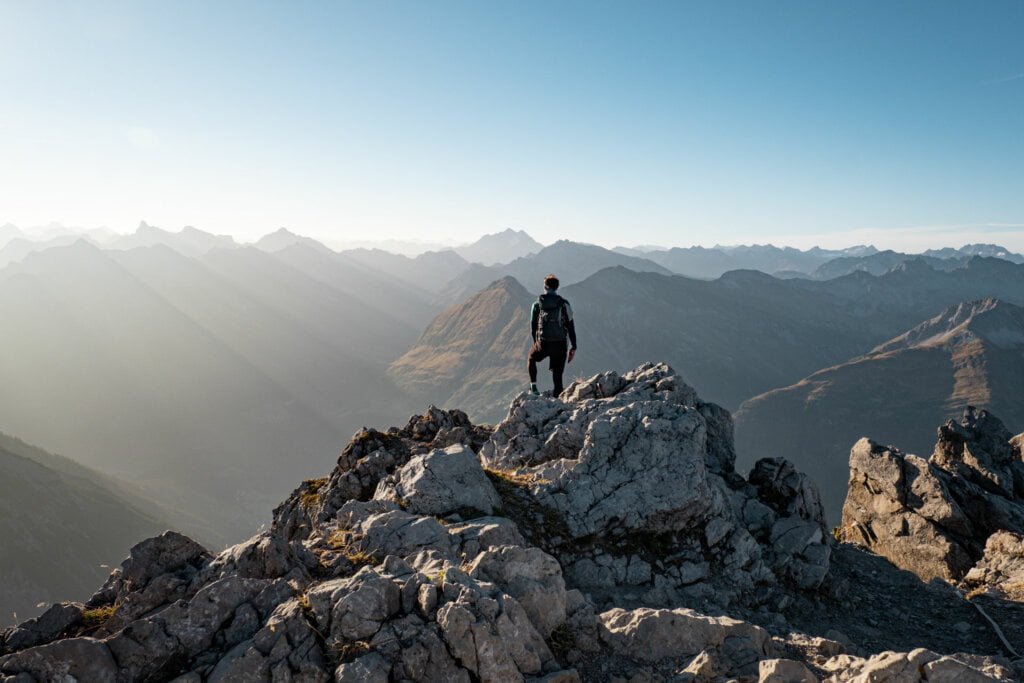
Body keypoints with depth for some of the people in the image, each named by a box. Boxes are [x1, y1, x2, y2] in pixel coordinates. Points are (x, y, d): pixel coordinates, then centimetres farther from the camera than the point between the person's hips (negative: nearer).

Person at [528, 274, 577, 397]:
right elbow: (571, 327, 0)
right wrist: (573, 347, 5)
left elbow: (533, 327, 8)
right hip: (560, 344, 0)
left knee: (531, 359, 29)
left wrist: (536, 343, 24)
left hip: (543, 343, 0)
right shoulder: (564, 304, 1)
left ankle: (533, 387, 19)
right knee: (557, 374, 8)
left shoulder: (537, 304, 3)